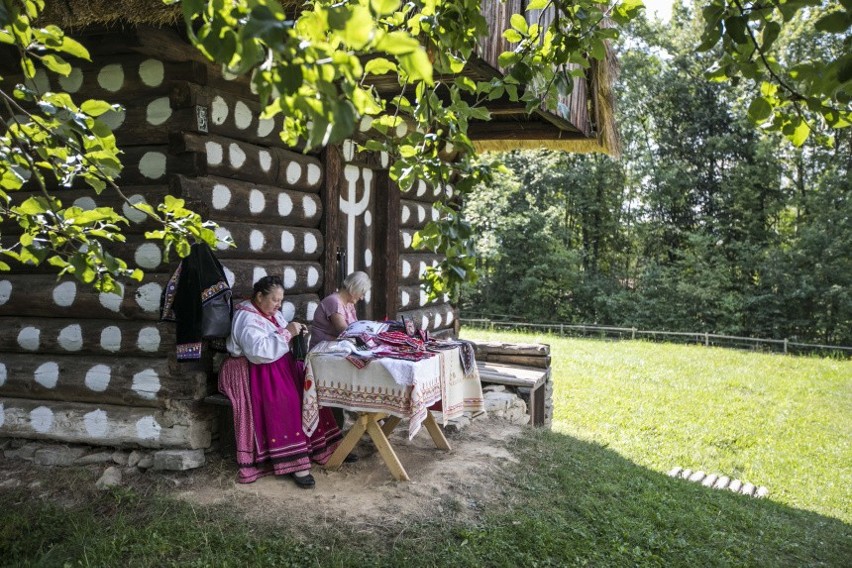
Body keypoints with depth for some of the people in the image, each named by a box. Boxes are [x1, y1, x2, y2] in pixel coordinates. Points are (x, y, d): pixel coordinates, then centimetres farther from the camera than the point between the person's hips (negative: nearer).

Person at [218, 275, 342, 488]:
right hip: (252, 371, -8)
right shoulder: (247, 318, -14)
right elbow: (259, 352, -29)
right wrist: (287, 333, -26)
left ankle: (322, 445, -9)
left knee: (309, 386, -14)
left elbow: (280, 343, 18)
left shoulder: (272, 313, 13)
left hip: (277, 365, 8)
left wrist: (295, 332, -2)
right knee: (284, 399, -31)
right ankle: (294, 461, -29)